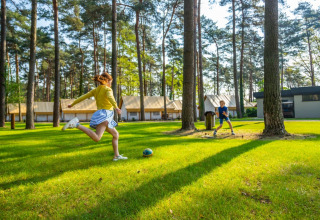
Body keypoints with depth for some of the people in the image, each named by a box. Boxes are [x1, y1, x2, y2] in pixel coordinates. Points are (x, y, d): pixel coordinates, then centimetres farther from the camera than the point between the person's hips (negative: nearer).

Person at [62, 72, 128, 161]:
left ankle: (116, 156, 16)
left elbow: (83, 96, 21)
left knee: (116, 134, 17)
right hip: (104, 114, -9)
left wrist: (72, 104, 31)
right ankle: (77, 125, -28)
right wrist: (116, 107, -41)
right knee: (96, 138, -26)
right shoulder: (108, 89, -3)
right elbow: (110, 97, -25)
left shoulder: (96, 90, 18)